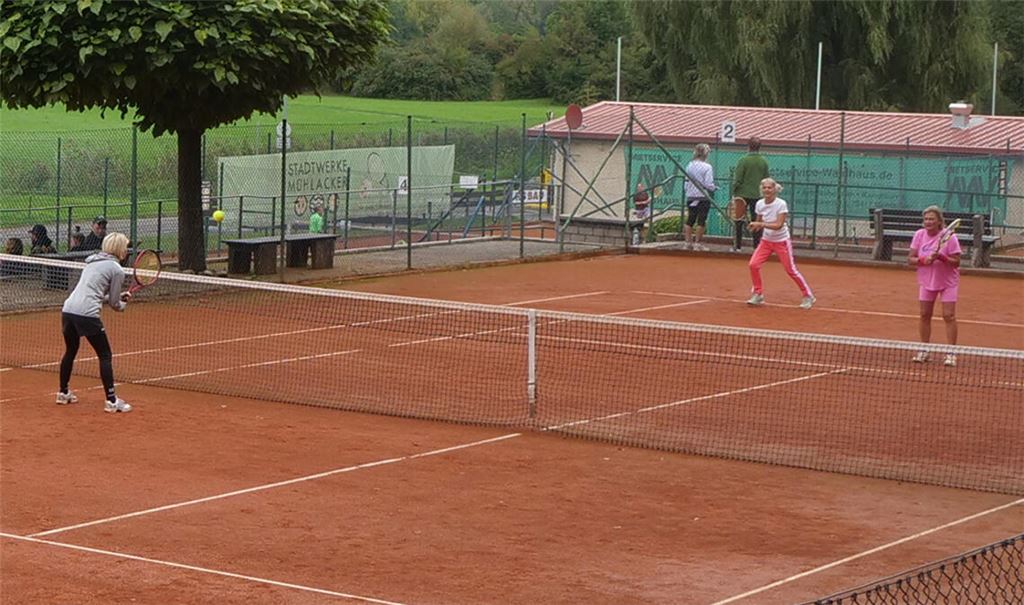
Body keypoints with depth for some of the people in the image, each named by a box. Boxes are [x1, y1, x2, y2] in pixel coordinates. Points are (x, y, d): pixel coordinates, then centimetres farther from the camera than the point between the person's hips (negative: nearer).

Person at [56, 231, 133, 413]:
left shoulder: (93, 261, 21)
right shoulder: (116, 270, -1)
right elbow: (114, 303, 4)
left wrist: (119, 297, 27)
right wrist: (123, 304, 26)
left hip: (68, 309, 7)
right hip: (86, 314, -7)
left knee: (70, 351, 25)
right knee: (105, 355, 2)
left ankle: (63, 393, 36)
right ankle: (111, 401, 0)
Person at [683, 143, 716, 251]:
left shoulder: (689, 166, 4)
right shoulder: (707, 167, -12)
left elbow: (686, 182, 7)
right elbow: (709, 184, -15)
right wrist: (713, 189, 4)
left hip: (690, 197, 5)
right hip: (703, 197, -5)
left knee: (690, 220, 12)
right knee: (701, 221, 1)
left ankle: (687, 242, 12)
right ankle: (697, 243, 2)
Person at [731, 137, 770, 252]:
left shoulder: (743, 160, -10)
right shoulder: (764, 161, 1)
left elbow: (737, 179, -10)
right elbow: (766, 179, 7)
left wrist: (734, 193, -2)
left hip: (743, 195, -3)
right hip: (758, 195, 3)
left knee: (739, 222, 6)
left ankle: (738, 246, 6)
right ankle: (757, 246, 6)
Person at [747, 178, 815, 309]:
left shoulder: (781, 204, -20)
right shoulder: (759, 204, -4)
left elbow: (778, 225, -26)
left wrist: (761, 224, -35)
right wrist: (755, 226, -12)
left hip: (781, 241, -5)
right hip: (766, 240, 5)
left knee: (791, 270, -2)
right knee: (753, 264, -12)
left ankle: (808, 296, 13)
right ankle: (758, 294, 4)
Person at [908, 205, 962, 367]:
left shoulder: (949, 237, -17)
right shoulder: (919, 235, -7)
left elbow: (956, 262, -16)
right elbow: (910, 259, -5)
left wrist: (941, 257, -33)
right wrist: (923, 260, -24)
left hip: (947, 281, -4)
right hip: (926, 281, 4)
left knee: (949, 316, -8)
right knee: (924, 315, 6)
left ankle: (951, 353, -3)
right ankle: (924, 351, 18)